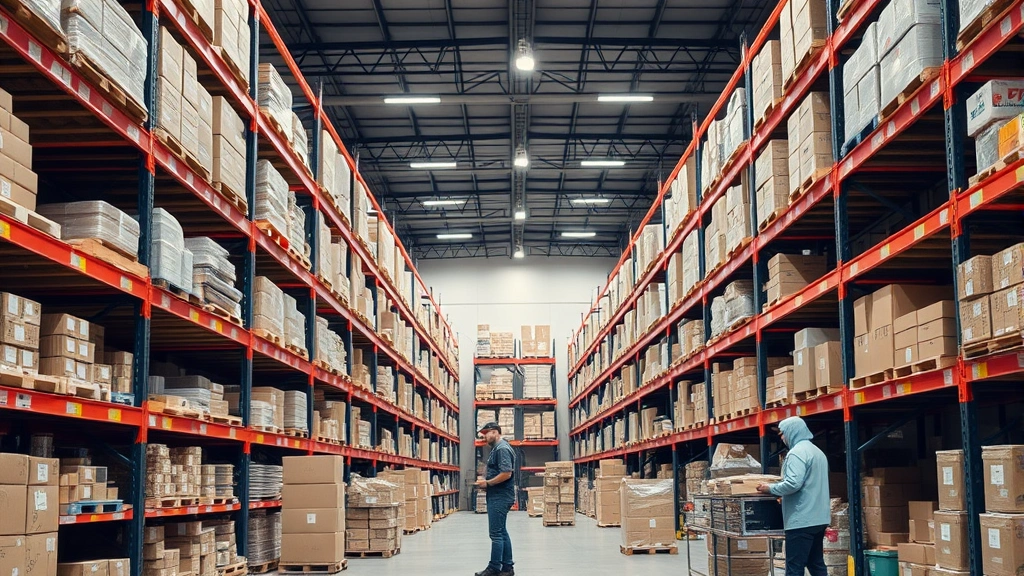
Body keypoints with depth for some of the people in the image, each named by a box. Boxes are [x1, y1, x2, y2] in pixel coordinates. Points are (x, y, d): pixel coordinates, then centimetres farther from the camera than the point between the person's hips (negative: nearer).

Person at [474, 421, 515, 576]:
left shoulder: (502, 449, -16)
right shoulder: (497, 448, 16)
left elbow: (506, 473, -25)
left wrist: (488, 483, -15)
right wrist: (486, 482, 8)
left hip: (500, 498, -11)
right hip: (498, 496, 11)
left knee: (496, 534, -6)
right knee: (501, 532, 12)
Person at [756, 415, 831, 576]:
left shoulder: (797, 452, -13)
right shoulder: (817, 451, 18)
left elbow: (793, 483, -23)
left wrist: (770, 488, -9)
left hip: (801, 520, -10)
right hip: (818, 518, 10)